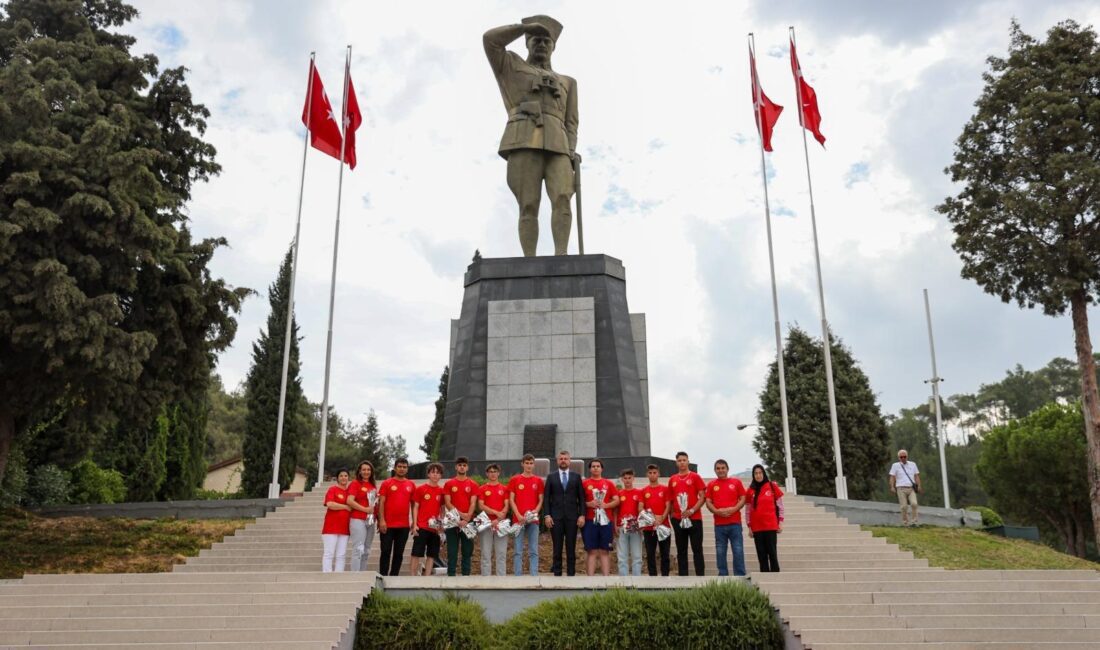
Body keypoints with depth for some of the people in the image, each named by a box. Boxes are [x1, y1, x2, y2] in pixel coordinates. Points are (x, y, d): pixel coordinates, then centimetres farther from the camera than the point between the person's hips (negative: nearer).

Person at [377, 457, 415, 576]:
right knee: (386, 552, 0)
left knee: (399, 553, 8)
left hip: (404, 526, 3)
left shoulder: (411, 485, 9)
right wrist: (381, 520, -11)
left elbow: (413, 504, 12)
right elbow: (381, 502, -3)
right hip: (388, 525, -3)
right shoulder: (386, 483, 1)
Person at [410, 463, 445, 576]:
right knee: (417, 554, -2)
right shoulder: (420, 489, 0)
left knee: (431, 554, 6)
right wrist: (415, 525, -7)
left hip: (435, 528, 3)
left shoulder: (442, 491, 8)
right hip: (421, 527, -3)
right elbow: (415, 507, 0)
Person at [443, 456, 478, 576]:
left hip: (468, 522, 1)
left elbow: (473, 504, -1)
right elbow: (447, 503, -2)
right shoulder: (448, 484, 6)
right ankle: (451, 575, 4)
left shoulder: (473, 485, 7)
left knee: (467, 551, 4)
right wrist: (460, 514, -14)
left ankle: (466, 575, 9)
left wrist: (466, 519, -14)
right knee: (452, 552, 1)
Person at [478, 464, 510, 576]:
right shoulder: (482, 489, 8)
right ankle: (486, 577, 3)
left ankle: (502, 576, 3)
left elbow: (506, 507, 3)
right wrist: (496, 512, -13)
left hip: (501, 523, 1)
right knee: (486, 553, 0)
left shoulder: (504, 489, 11)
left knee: (502, 553, 0)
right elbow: (481, 506, -3)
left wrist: (498, 520, -11)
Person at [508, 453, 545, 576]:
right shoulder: (515, 480, 5)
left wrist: (535, 512, -9)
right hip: (518, 519, -1)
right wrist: (518, 515, -9)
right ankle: (518, 576, 3)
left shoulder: (539, 481, 9)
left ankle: (534, 576, 5)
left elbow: (541, 500, 8)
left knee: (534, 551, 2)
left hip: (533, 519, 1)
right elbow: (511, 500, 2)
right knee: (518, 551, 0)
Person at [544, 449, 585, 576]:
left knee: (571, 547, 2)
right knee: (557, 547, 1)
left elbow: (581, 498, 6)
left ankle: (571, 573, 6)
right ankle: (557, 573, 6)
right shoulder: (551, 477, 9)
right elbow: (546, 498, 5)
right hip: (556, 517, 0)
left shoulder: (576, 477, 9)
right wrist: (547, 515, -5)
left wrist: (582, 515, -3)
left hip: (572, 517, 0)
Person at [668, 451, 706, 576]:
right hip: (678, 519, 4)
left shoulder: (695, 477, 1)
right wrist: (672, 515, 5)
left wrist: (692, 511, -15)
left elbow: (702, 497, -4)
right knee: (681, 550, 7)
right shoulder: (672, 479, 11)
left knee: (697, 549, -1)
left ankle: (700, 576, 0)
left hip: (694, 518, -4)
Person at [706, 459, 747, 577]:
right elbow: (708, 502, 6)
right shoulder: (711, 485, 10)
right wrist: (717, 511, -12)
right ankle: (723, 576, 8)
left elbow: (743, 499, 5)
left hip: (735, 523, -1)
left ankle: (740, 576, 4)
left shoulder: (736, 482, 8)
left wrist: (734, 509, -12)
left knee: (738, 551, -2)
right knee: (720, 552, 2)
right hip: (719, 524, 1)